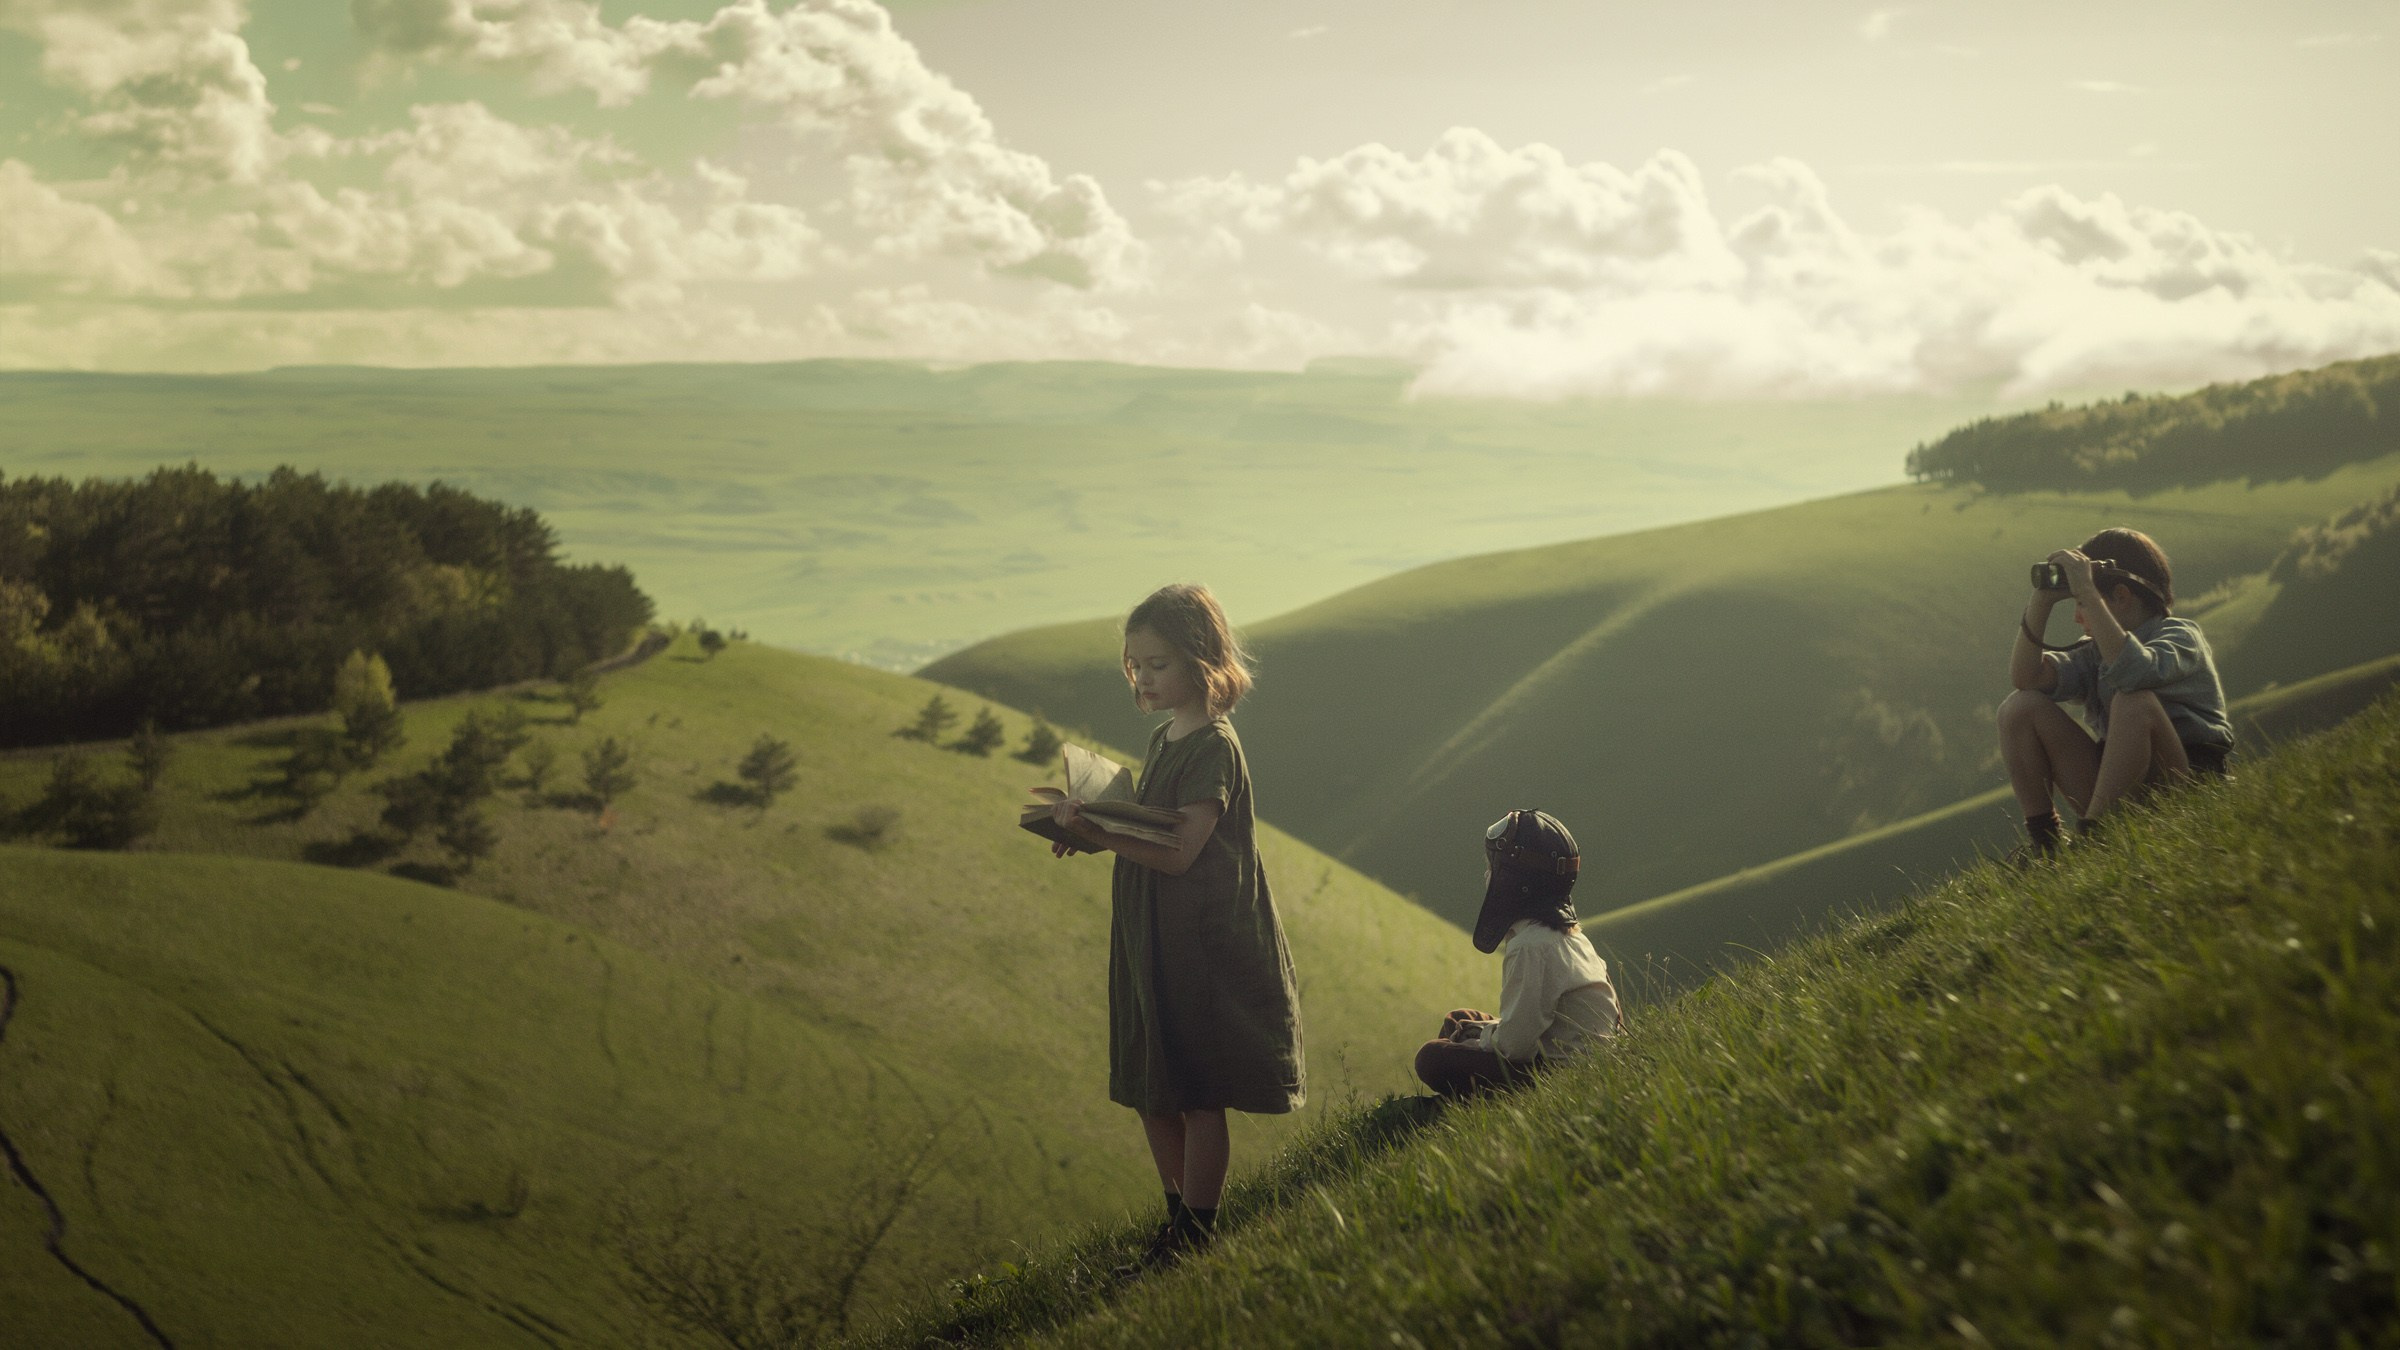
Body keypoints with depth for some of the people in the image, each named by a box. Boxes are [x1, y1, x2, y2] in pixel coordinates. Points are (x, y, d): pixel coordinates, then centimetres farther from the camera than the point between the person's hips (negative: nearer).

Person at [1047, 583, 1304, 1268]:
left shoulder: (1213, 748, -14)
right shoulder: (1163, 741, 13)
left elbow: (1179, 852, -21)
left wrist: (1097, 834, -27)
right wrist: (1088, 829, 1)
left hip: (1202, 946, -9)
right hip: (1148, 946, 9)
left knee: (1199, 1097, -1)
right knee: (1152, 1095, 14)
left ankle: (1197, 1235, 6)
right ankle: (1180, 1220, 27)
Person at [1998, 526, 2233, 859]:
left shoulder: (2180, 635, -5)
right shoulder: (2094, 651, 14)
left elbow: (2132, 670, -30)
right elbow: (2025, 677, -4)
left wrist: (2086, 593, -28)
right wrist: (2042, 599, -9)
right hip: (2116, 800, 6)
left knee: (2133, 702, -33)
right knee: (2019, 707, -3)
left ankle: (2089, 835, -29)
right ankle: (2042, 840, -11)